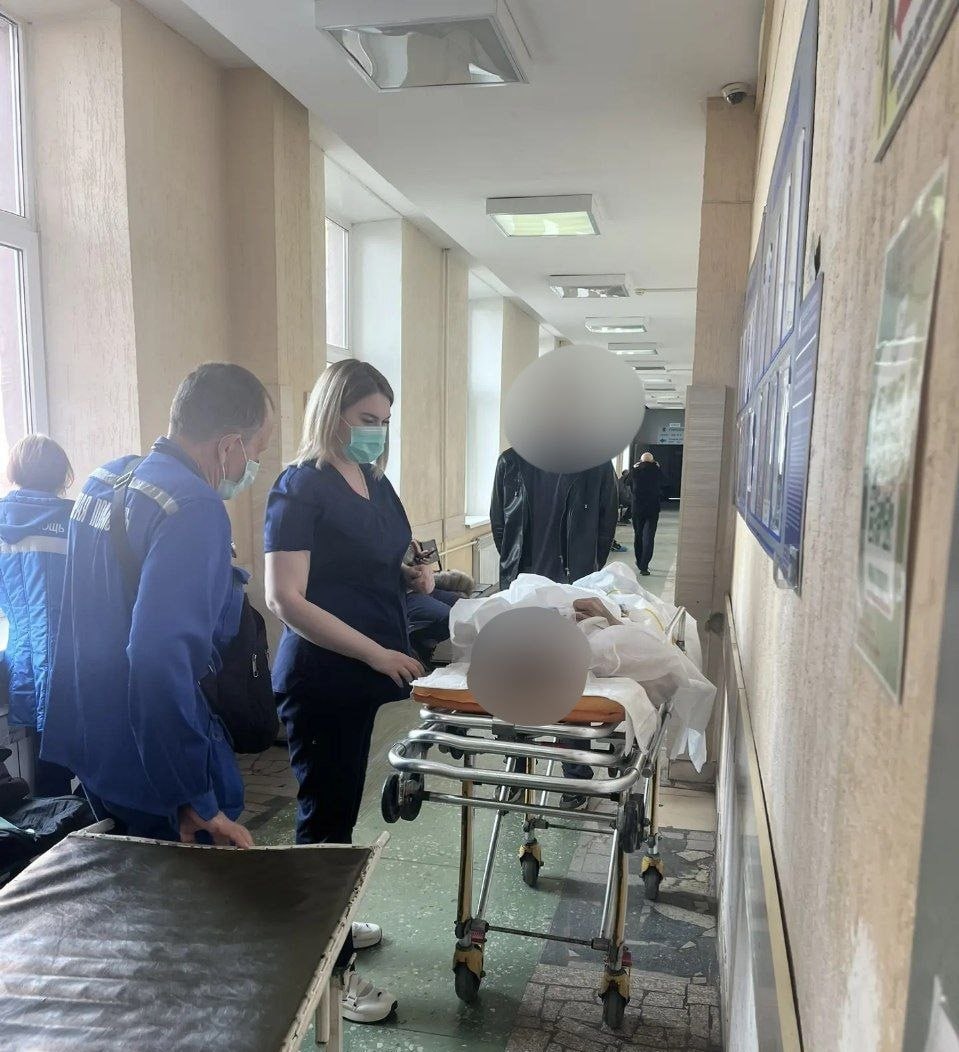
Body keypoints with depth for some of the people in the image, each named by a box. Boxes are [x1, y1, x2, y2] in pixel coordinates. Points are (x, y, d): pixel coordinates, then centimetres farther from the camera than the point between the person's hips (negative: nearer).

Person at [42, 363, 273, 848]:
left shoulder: (102, 481, 5)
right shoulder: (196, 508, -24)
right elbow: (162, 660, -33)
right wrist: (199, 802, -27)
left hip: (84, 744, 9)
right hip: (146, 765, -9)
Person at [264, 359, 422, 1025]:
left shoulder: (376, 482, 10)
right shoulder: (301, 487, -14)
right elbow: (287, 600, -20)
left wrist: (412, 578, 2)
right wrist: (377, 653, -22)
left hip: (363, 675, 8)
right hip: (321, 679, -8)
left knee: (342, 807, 20)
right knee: (325, 815, 4)